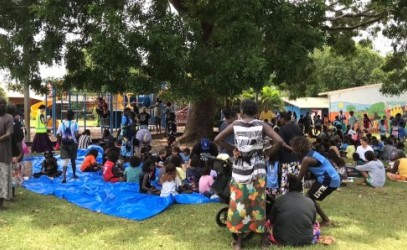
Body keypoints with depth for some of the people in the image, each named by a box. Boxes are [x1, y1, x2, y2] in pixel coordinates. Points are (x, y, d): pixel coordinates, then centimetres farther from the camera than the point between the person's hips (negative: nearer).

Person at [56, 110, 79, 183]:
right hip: (73, 143, -2)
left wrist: (63, 136, 15)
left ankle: (64, 177, -16)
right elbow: (76, 134, -15)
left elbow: (58, 134, -2)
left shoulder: (62, 123, 1)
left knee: (65, 160, -1)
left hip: (64, 144, 2)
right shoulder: (74, 123, -8)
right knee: (73, 160, 15)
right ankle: (74, 174, 30)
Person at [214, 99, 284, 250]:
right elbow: (279, 141, -15)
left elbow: (217, 139, -1)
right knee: (259, 203, 8)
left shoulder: (235, 124, -1)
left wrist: (232, 149, 4)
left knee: (239, 202, 8)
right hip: (257, 169, -1)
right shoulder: (261, 125, -5)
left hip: (239, 169, 1)